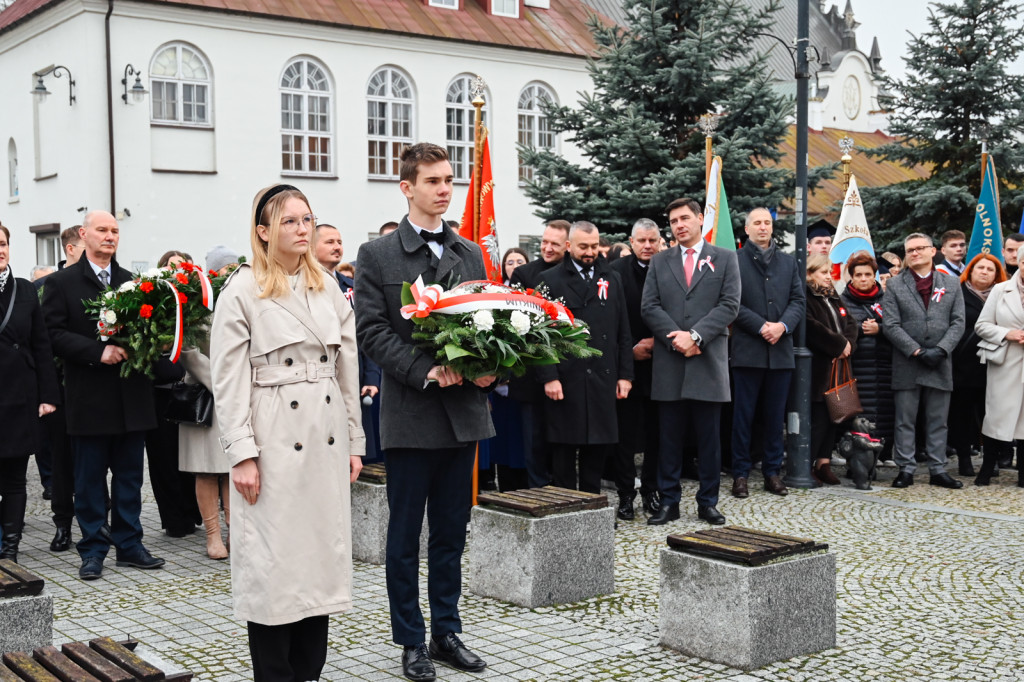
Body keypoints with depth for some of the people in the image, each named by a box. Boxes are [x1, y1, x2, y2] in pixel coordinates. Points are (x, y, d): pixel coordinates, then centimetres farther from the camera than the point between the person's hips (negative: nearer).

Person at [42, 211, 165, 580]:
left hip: (131, 397, 3)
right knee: (90, 478, 5)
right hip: (89, 397, -3)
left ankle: (129, 544, 19)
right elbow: (55, 335, -9)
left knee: (130, 475, 9)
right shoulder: (61, 283, 0)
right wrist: (99, 352, -18)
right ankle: (93, 549, 14)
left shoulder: (133, 282, 11)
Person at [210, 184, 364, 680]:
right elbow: (229, 381, -7)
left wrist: (354, 442, 10)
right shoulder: (242, 292, -4)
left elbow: (347, 372, 13)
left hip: (326, 439, 5)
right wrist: (241, 453, -13)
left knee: (323, 552, 8)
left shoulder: (329, 291, 12)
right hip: (275, 441, -5)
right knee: (273, 563, 0)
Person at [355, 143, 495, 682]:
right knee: (405, 535, 5)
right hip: (409, 414, -4)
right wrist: (426, 371, -19)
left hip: (464, 411, 4)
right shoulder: (377, 255, -2)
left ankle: (447, 633, 24)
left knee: (451, 532, 12)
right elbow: (372, 330, -9)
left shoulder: (471, 253, 13)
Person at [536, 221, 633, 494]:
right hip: (565, 379, -3)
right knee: (563, 449, 1)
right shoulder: (550, 280, 2)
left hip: (603, 379, 4)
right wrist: (549, 377, -12)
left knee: (598, 448, 8)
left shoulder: (612, 279, 14)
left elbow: (623, 332, 13)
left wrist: (625, 374, 6)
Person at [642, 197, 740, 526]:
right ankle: (669, 502, 11)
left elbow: (729, 305, -3)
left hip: (709, 361, -1)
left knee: (709, 436, 4)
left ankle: (708, 502, 12)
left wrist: (695, 336, -13)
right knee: (670, 436, 5)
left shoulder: (725, 258, 7)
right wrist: (676, 338, -10)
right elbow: (649, 307, 4)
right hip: (669, 362, 2)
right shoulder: (659, 262, 13)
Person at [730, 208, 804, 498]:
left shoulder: (789, 262, 15)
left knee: (775, 416, 8)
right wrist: (761, 327, -13)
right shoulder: (734, 261, 1)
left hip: (781, 350, 4)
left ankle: (773, 472, 16)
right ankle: (740, 474, 7)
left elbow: (798, 300, 8)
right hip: (748, 350, -4)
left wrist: (782, 325, -9)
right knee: (743, 415, 1)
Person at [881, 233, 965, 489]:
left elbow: (958, 323, 3)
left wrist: (941, 350, -12)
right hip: (907, 366, -1)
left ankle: (938, 470, 13)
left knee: (938, 421, 7)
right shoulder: (894, 285, 4)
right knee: (905, 421, 2)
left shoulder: (952, 284, 10)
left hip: (940, 365, 2)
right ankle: (906, 469, 8)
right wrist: (917, 352, -13)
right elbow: (891, 326, -5)